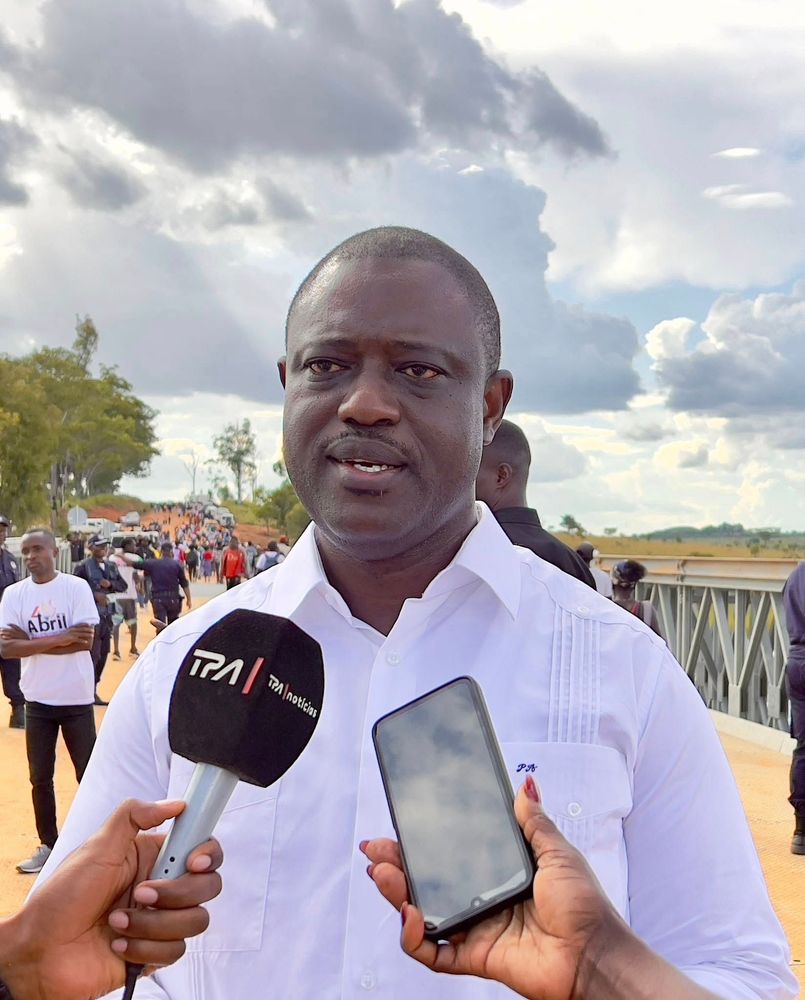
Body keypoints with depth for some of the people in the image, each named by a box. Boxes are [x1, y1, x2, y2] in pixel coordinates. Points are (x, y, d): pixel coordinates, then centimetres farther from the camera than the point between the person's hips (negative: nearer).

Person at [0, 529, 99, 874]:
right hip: (37, 700, 3)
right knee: (40, 778, 12)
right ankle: (48, 845, 26)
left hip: (76, 698, -3)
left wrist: (30, 640, -17)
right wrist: (59, 638, -21)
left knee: (89, 774, 7)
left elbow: (85, 641, -17)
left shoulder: (76, 587, -9)